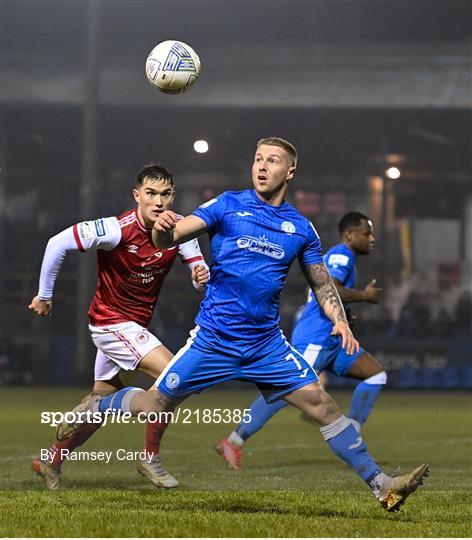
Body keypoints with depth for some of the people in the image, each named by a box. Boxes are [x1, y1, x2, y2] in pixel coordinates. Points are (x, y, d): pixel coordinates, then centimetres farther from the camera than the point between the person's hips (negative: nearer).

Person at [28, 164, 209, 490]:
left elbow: (199, 266, -3)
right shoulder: (118, 230, -25)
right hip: (111, 321, -7)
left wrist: (202, 275, -29)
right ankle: (151, 458, -6)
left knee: (104, 397, 17)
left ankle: (52, 460, 33)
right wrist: (45, 295, -13)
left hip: (135, 325, 7)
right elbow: (58, 243, -21)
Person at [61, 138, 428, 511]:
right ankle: (95, 408, 31)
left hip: (267, 344, 2)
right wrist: (163, 228, -33)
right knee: (153, 406, 1)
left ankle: (380, 485, -5)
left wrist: (340, 321, -2)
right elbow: (171, 237, -9)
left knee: (321, 403, -9)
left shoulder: (301, 228, 8)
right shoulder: (228, 205, -1)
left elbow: (322, 284, 17)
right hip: (214, 338, -2)